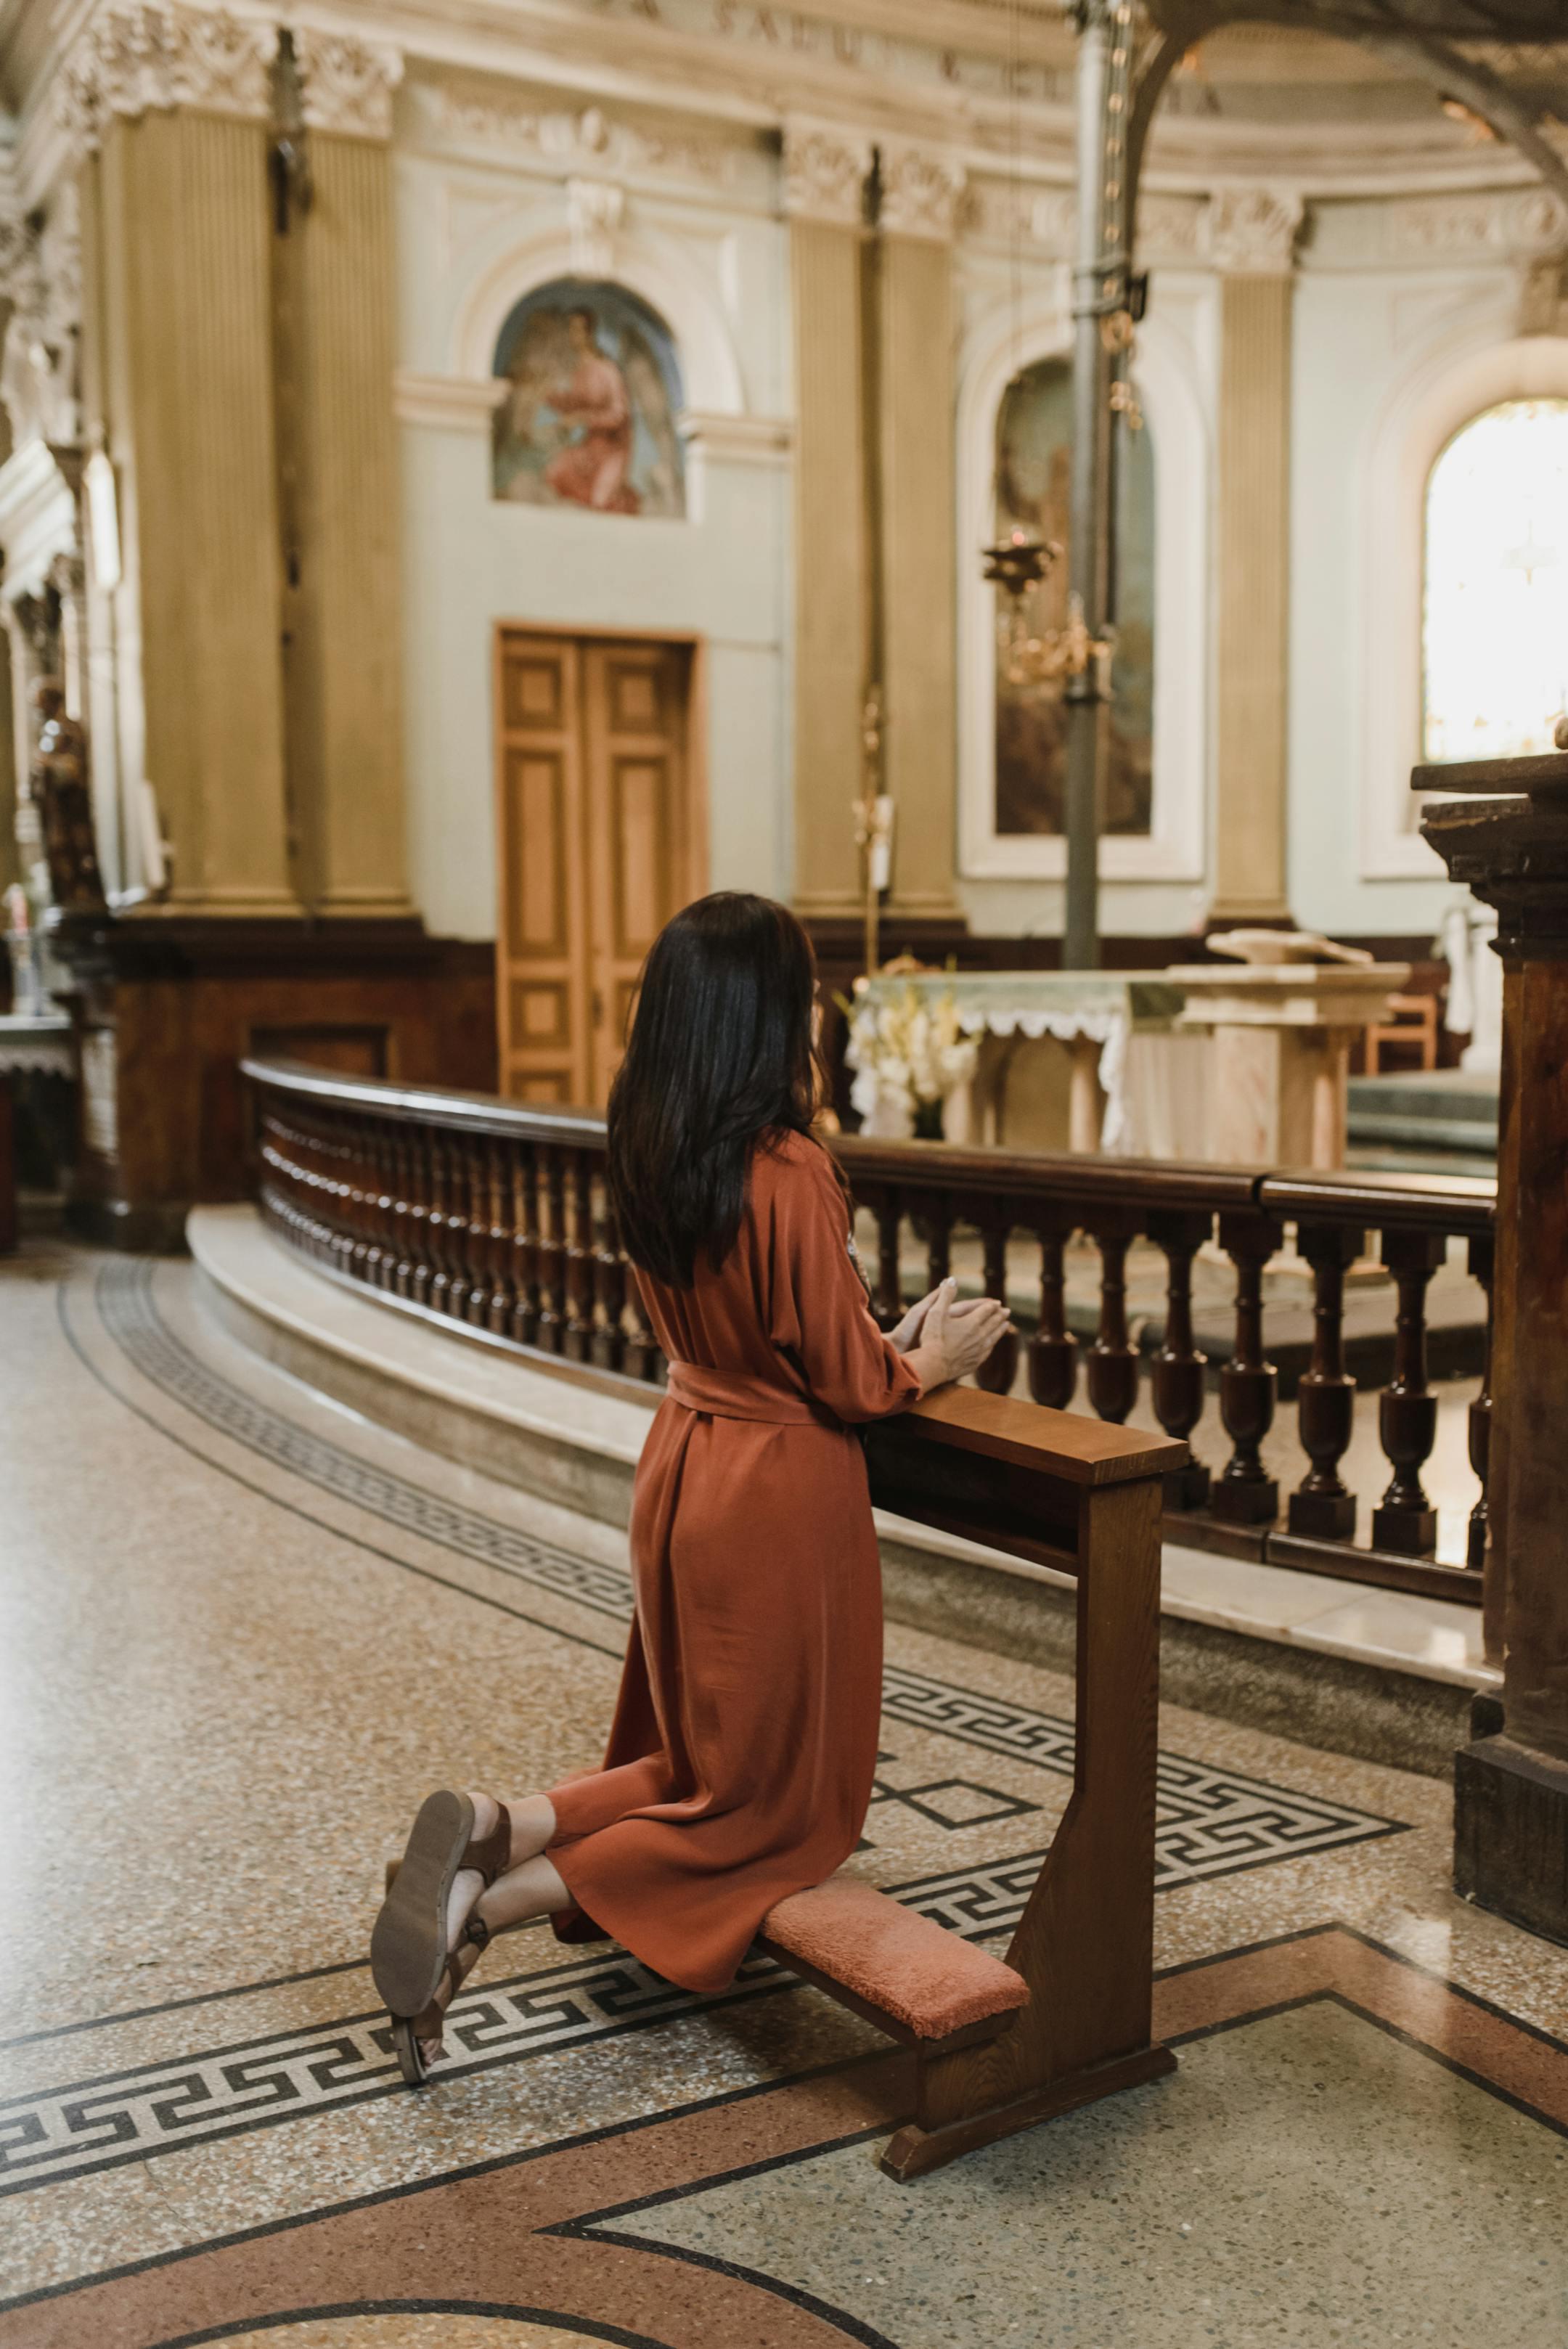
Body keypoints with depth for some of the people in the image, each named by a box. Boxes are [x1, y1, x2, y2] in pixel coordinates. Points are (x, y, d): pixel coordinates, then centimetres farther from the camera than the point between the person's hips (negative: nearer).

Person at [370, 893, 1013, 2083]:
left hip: (680, 1465, 8)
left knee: (695, 1756, 25)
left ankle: (498, 1829, 1)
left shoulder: (653, 1157, 1)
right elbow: (849, 1384, -15)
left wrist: (893, 1341, 13)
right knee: (777, 1805, 9)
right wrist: (931, 1363, 5)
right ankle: (502, 1897, -6)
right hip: (780, 1492, -7)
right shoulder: (790, 1171, -23)